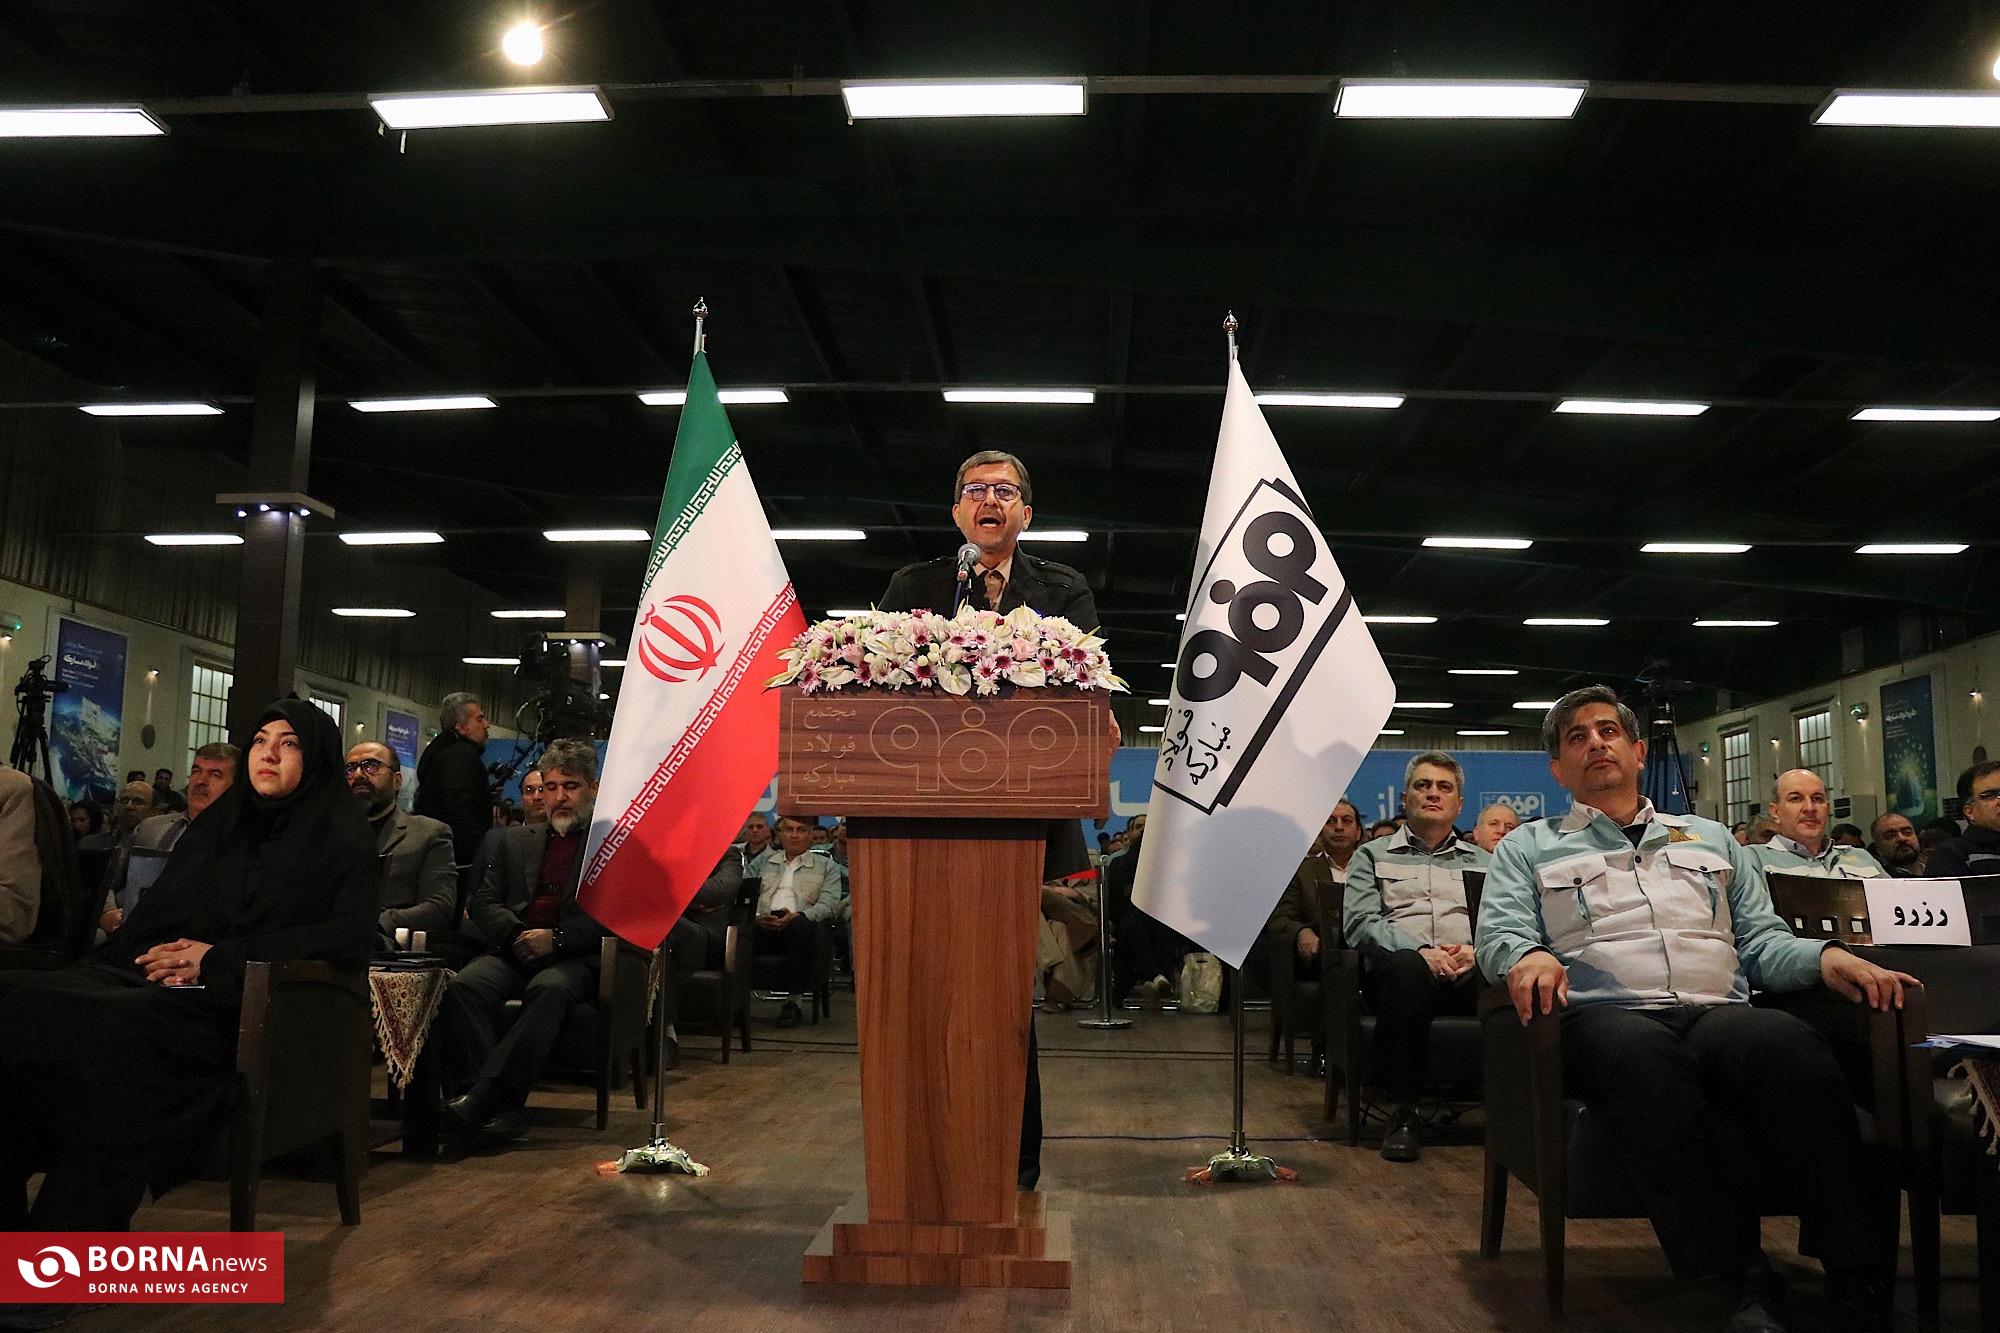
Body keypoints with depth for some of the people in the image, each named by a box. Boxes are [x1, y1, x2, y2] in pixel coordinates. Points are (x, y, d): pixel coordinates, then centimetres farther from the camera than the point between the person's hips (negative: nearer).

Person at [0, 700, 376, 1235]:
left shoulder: (341, 836, 5)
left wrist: (220, 956, -10)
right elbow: (158, 907, 22)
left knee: (114, 1030, -36)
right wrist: (157, 950, -3)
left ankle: (77, 1235, -30)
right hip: (162, 974, 6)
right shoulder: (220, 822, 24)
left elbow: (351, 936, -9)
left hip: (248, 1001, -6)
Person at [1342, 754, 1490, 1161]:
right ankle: (1403, 1112, -28)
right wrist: (1421, 950, -14)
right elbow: (1361, 921, 3)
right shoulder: (1373, 855, 20)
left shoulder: (1482, 862, 28)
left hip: (1471, 971, 1)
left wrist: (1479, 949, -10)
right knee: (1405, 967, -40)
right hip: (1406, 963, -1)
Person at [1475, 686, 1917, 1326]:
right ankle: (1747, 1282, -34)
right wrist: (1529, 955, -18)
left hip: (1721, 1013, 3)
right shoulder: (1527, 850, 22)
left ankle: (1861, 1286, -32)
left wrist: (1825, 956, 1)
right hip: (1605, 1017, -2)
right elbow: (1499, 934, 7)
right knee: (1641, 1051, -40)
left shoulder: (1712, 839, 31)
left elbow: (1761, 940, 24)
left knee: (1789, 1041, -34)